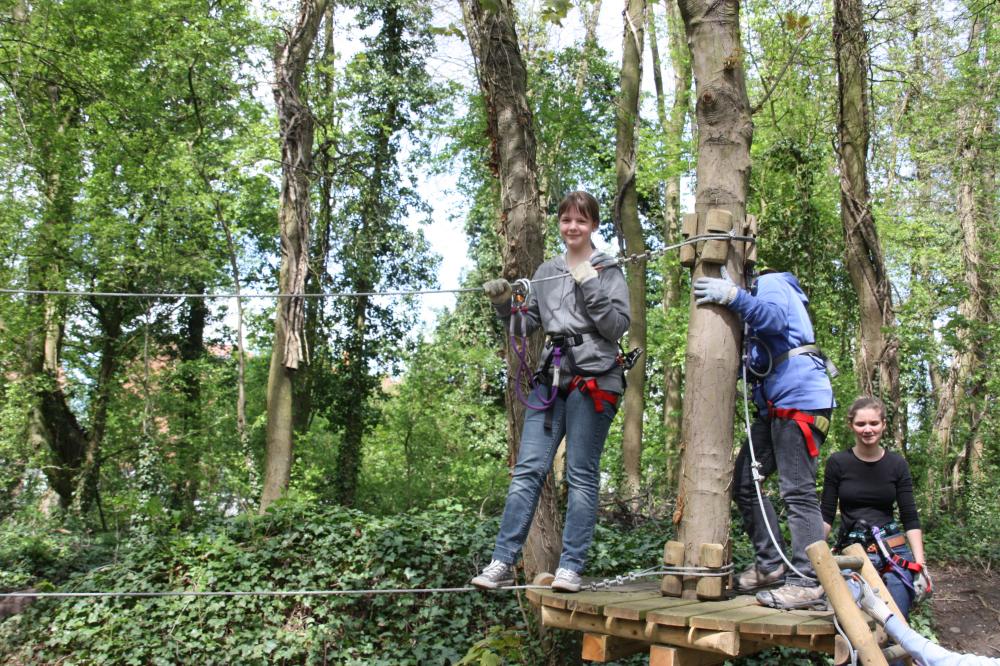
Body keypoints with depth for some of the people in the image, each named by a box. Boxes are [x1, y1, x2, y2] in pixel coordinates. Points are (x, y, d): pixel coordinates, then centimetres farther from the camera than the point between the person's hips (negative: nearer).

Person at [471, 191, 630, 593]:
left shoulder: (608, 271, 4)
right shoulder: (546, 273, 17)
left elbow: (618, 326, -5)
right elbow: (526, 326, 20)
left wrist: (591, 285, -12)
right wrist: (503, 304, 3)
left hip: (593, 380, -4)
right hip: (551, 378, 4)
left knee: (582, 475, -1)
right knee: (527, 470, -2)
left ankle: (571, 567, 6)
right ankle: (503, 562, 1)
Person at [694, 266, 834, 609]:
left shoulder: (770, 283, 3)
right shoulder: (755, 298, 30)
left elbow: (775, 318, -22)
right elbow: (755, 364, 25)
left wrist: (733, 296, -26)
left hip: (800, 399, -10)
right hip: (775, 406, 10)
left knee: (798, 491, -12)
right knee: (745, 483, 8)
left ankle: (807, 583, -10)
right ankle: (770, 566, 13)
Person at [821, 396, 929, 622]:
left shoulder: (897, 464, 5)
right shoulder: (838, 463, 1)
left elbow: (910, 518, 6)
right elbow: (826, 516, 4)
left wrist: (920, 563, -2)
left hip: (894, 553, 1)